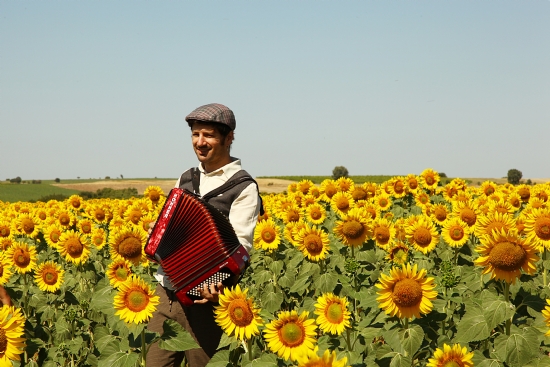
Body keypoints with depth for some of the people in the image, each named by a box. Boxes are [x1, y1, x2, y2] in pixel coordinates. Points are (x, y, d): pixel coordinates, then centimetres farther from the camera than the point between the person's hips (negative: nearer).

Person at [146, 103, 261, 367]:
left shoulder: (243, 187, -7)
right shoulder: (186, 179, 15)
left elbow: (239, 244, -17)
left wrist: (220, 282, -35)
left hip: (202, 298, -6)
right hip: (166, 292, 6)